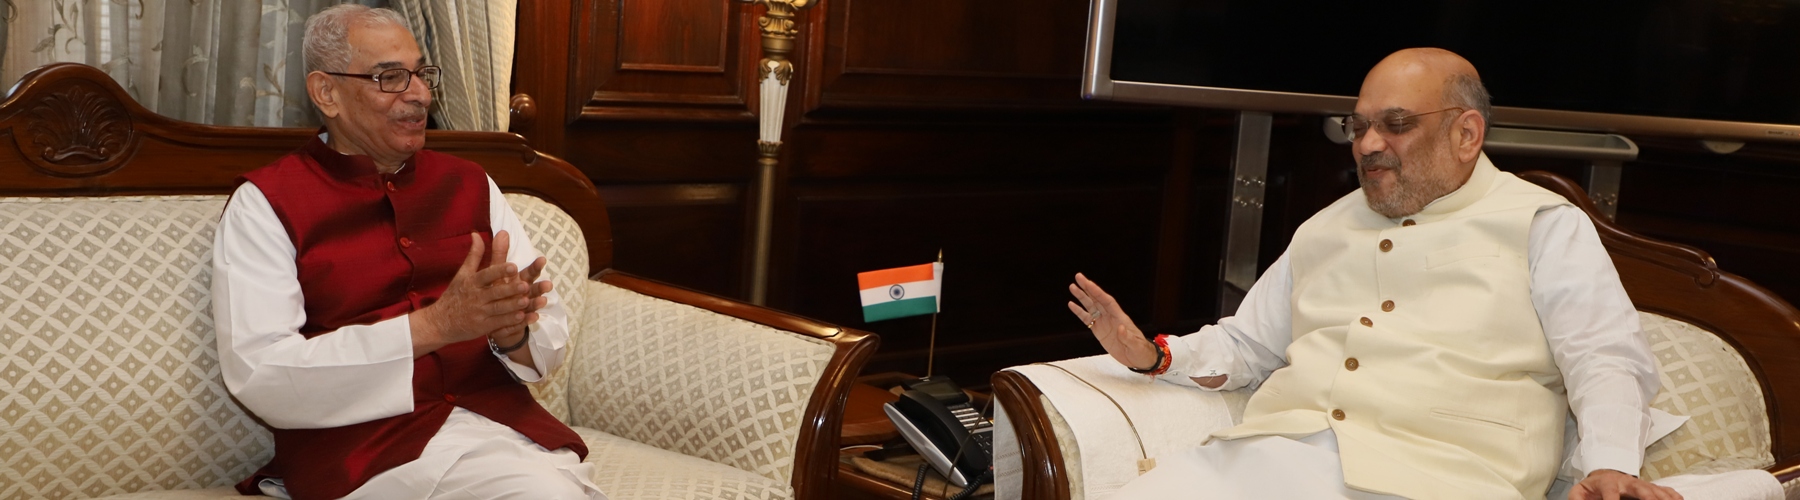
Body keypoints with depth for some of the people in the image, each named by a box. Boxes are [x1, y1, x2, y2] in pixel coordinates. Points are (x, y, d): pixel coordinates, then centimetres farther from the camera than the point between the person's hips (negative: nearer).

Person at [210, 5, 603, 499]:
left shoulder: (469, 183, 15)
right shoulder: (265, 203, 3)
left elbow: (552, 339, 11)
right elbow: (259, 374, -10)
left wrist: (513, 332, -14)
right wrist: (433, 325, -18)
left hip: (500, 418, 5)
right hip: (360, 445, -4)